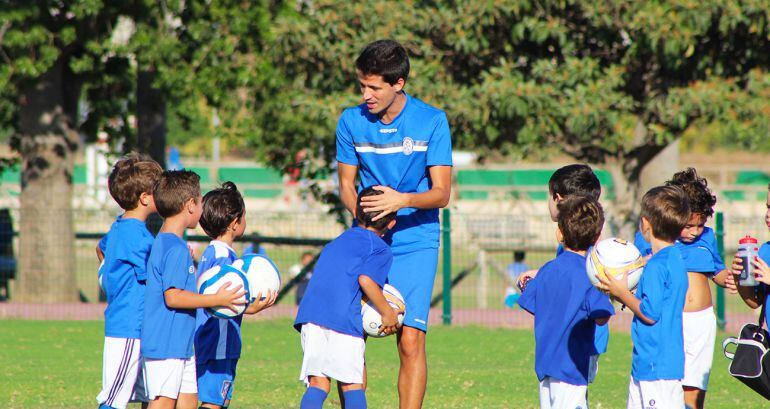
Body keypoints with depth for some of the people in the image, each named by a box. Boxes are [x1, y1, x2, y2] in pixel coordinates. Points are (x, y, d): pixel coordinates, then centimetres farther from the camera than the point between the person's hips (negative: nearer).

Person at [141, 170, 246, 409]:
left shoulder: (164, 243, 15)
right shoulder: (176, 249, -17)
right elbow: (172, 297, -22)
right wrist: (216, 300, -20)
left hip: (180, 344, 10)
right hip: (166, 345, -10)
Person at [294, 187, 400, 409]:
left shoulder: (339, 241, 29)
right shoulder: (381, 250, 6)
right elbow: (366, 280, -11)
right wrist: (388, 313, 0)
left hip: (310, 314, 5)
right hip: (344, 318, -5)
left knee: (317, 382, 4)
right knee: (353, 383, 3)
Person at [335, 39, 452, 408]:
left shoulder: (431, 121, -6)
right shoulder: (351, 121, 1)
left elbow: (441, 193, -7)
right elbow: (346, 185, 8)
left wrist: (402, 200, -27)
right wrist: (364, 214, -13)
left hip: (414, 242, -2)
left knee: (411, 341, -12)